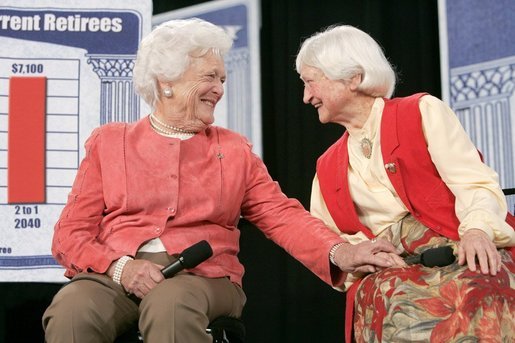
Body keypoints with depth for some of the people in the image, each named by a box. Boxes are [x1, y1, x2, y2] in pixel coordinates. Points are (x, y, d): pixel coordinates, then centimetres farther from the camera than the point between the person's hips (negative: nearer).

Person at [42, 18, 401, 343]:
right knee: (71, 313, -35)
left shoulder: (234, 149, 18)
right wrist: (121, 265, -13)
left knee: (171, 307, -37)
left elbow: (282, 215, 9)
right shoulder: (108, 142, 14)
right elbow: (71, 234, 8)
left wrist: (339, 252, -10)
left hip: (201, 276, 0)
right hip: (113, 273, 0)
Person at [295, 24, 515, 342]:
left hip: (460, 254, -3)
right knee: (398, 305, -33)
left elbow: (477, 183, -2)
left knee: (477, 293, -37)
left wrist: (477, 230, -22)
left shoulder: (423, 111, 10)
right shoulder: (327, 168, 24)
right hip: (387, 272, 3)